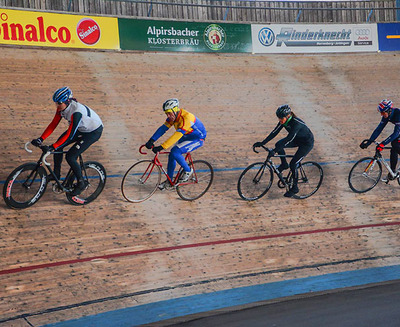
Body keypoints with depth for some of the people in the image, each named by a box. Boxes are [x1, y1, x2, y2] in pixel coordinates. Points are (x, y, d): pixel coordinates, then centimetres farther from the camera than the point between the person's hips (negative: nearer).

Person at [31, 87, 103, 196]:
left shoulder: (76, 111, -36)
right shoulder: (62, 107, -12)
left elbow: (70, 135, -35)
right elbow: (53, 124, -7)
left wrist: (53, 147, -36)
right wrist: (41, 139, -16)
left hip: (94, 132, -8)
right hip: (80, 128, 8)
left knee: (70, 156, -14)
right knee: (58, 146, -1)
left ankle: (81, 183, 5)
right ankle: (56, 174, 18)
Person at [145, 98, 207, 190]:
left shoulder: (186, 119, -34)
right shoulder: (173, 116, -8)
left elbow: (176, 136, -41)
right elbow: (163, 128, -11)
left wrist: (161, 147, -45)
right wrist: (151, 141, -22)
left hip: (197, 139, -8)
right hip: (186, 137, 9)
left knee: (175, 152, -23)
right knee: (172, 155, 0)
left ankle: (188, 171, 0)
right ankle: (169, 181, 15)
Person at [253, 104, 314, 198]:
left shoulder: (296, 123, -36)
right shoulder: (284, 121, -14)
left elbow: (289, 139, -41)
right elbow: (275, 132, -10)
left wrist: (275, 151, -45)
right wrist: (262, 143, -17)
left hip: (307, 143, -7)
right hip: (297, 139, 7)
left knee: (293, 164, -13)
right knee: (278, 144, -13)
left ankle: (294, 188, 5)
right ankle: (284, 165, 10)